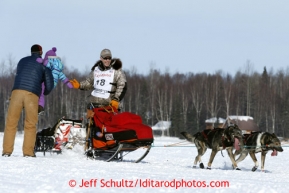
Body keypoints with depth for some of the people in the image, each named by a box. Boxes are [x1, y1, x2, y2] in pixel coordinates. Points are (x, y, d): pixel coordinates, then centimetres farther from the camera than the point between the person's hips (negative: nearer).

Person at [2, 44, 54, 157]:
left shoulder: (22, 61, 24)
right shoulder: (43, 64, 13)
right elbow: (49, 85, 10)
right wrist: (45, 93, 32)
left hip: (17, 91, 2)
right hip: (32, 94, -2)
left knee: (11, 122, 4)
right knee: (30, 124, 4)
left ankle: (6, 151, 0)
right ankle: (28, 152, -1)